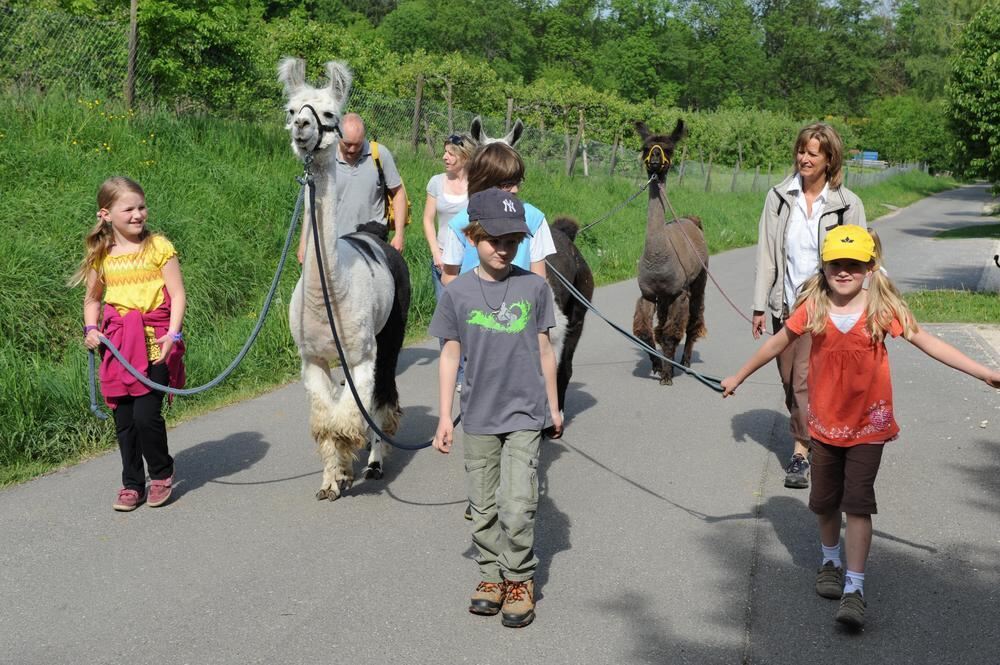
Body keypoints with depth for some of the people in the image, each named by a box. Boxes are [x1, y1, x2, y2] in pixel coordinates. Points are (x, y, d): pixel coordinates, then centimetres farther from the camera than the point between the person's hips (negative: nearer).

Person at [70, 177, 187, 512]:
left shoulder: (158, 246, -2)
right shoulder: (102, 255, 8)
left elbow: (177, 295, -4)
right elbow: (92, 298, 22)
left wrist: (172, 334, -15)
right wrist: (91, 328, 5)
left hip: (155, 341, -3)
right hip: (119, 343, 4)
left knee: (146, 413, -10)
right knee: (124, 417, 6)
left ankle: (162, 474, 15)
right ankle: (132, 484, 21)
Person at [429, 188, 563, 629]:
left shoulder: (533, 287, -3)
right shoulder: (458, 292, -2)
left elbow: (544, 350, 6)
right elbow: (450, 355, 3)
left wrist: (553, 407, 11)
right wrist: (445, 417, 2)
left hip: (524, 414, -1)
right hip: (478, 417, 2)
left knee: (518, 506, -8)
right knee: (483, 507, 10)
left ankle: (520, 580, 10)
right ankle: (491, 575, 26)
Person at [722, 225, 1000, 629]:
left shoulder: (882, 308, -10)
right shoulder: (813, 307, -7)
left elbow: (928, 342, -8)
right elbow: (779, 342, 7)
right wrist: (739, 376, 15)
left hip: (868, 422, -2)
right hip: (825, 421, 3)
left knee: (857, 503, -6)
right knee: (825, 501, 16)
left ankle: (854, 588, -3)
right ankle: (830, 561, 41)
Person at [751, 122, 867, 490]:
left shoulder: (847, 204, -3)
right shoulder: (779, 197, 4)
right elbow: (766, 254, 6)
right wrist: (759, 306, 4)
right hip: (784, 304, 4)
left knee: (806, 376, -12)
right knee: (789, 379, 10)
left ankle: (801, 451, -4)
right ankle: (808, 437, 26)